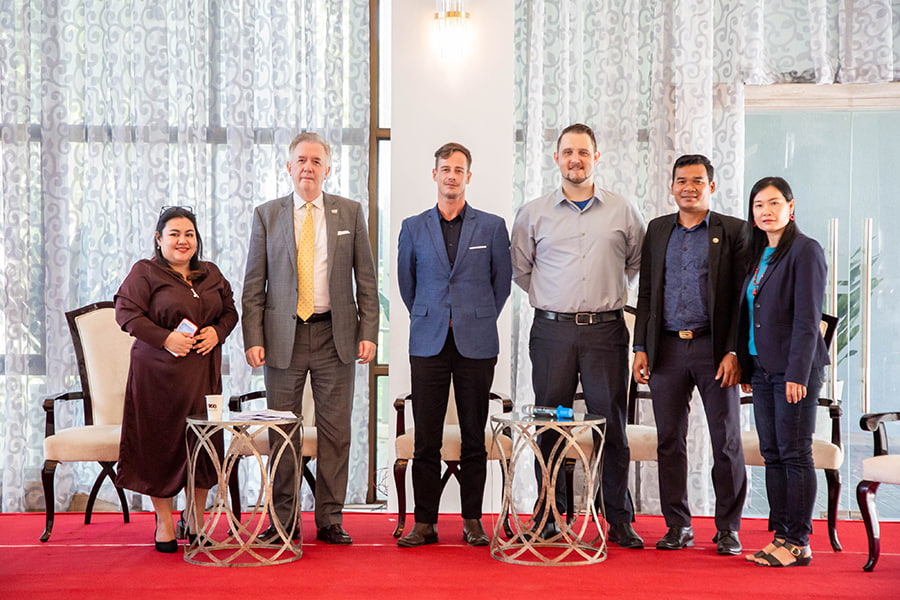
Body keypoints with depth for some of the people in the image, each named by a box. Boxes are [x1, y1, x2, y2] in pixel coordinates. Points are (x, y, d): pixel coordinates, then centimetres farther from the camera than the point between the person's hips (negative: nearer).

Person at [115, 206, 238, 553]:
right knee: (161, 444, 1)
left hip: (203, 372, 4)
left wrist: (217, 331, -5)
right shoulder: (145, 272, -1)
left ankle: (196, 518, 21)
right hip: (159, 373, -4)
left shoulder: (211, 274, 15)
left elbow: (230, 311, 16)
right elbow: (126, 312, -9)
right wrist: (165, 338, -17)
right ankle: (164, 524, 15)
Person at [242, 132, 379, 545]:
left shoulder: (350, 213, 7)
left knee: (335, 430, 3)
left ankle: (330, 519, 13)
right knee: (281, 432, 3)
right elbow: (253, 286, 5)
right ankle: (283, 520, 14)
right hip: (283, 335, 0)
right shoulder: (266, 215, 6)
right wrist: (253, 339, -4)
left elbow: (366, 279, 7)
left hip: (334, 335, 0)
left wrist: (368, 333, -2)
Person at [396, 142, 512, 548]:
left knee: (474, 438, 4)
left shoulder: (492, 226, 5)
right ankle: (425, 523, 8)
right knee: (426, 439, 0)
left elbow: (503, 280, 14)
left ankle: (472, 521, 14)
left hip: (476, 344, 0)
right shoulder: (413, 228, 8)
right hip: (428, 344, 1)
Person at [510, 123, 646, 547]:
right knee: (550, 427, 3)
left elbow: (638, 262, 20)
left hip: (605, 330, 0)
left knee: (612, 427, 1)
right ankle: (549, 517, 13)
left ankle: (619, 520, 9)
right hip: (552, 329, 0)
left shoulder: (623, 212, 7)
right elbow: (519, 269, 17)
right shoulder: (533, 214, 7)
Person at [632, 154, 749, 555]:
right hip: (666, 349, 3)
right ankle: (678, 525, 16)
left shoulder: (734, 232, 2)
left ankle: (728, 529, 11)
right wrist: (640, 348, 6)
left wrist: (733, 352, -11)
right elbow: (646, 293, 13)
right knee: (670, 441, 6)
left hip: (714, 348, -3)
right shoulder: (657, 230, 13)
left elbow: (742, 298, -2)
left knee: (726, 440, 1)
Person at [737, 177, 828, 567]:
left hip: (795, 369, -8)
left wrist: (798, 373, -18)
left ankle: (798, 543, 2)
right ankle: (780, 535, 15)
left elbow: (807, 318, -14)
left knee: (795, 454, -4)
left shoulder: (805, 250, -8)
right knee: (772, 454, 8)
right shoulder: (757, 254, 15)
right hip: (762, 369, 8)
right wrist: (746, 367, 13)